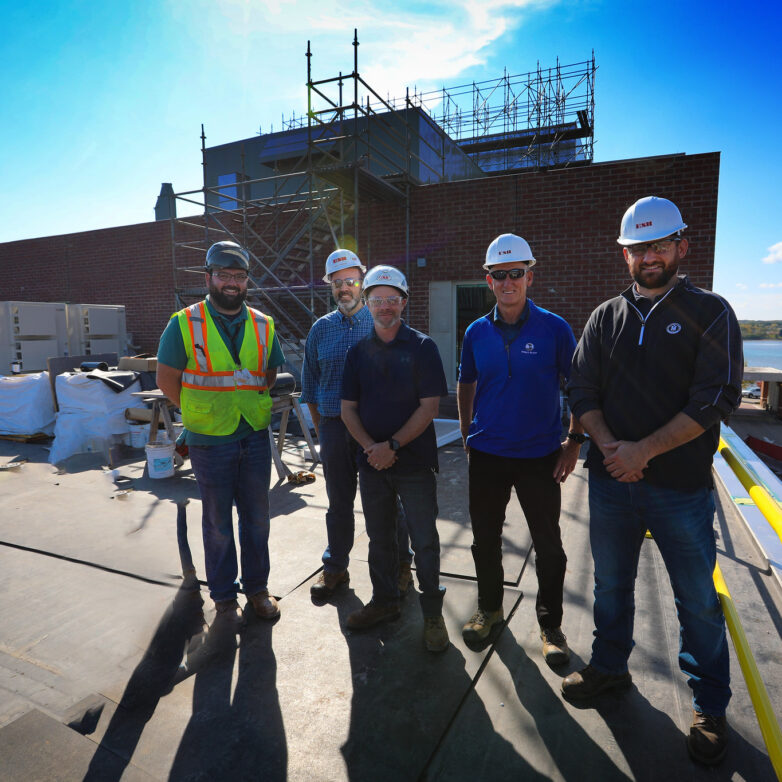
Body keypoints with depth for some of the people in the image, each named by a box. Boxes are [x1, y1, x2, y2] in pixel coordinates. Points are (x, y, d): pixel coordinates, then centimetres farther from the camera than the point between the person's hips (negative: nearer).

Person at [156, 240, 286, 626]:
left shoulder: (263, 325, 6)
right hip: (210, 441, -3)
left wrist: (256, 410, 3)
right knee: (218, 522, 10)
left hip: (255, 437, 3)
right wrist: (203, 414, -3)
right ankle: (223, 596, 28)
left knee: (256, 518, 13)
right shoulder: (184, 323, -4)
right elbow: (166, 379, 0)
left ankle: (257, 587, 31)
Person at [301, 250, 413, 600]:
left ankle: (399, 564, 26)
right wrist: (321, 430, 9)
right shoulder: (321, 328, 8)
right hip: (334, 427, 3)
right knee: (339, 502, 14)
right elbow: (310, 384, 13)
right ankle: (335, 567, 30)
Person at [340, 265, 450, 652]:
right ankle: (384, 601, 36)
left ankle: (432, 613, 23)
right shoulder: (358, 351, 7)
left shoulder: (422, 347, -5)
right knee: (379, 537, 17)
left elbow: (429, 407, -10)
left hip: (414, 461, -4)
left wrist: (393, 445, -16)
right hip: (372, 461, 4)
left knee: (425, 541, 4)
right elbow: (348, 408, 5)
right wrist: (370, 446, -10)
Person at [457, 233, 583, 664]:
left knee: (548, 545, 8)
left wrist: (575, 440, -7)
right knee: (485, 538, 14)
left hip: (539, 455, -2)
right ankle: (489, 608, 37)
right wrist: (467, 436, 9)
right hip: (486, 454, 3)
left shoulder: (554, 328, -6)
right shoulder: (477, 332, 2)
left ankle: (550, 624, 29)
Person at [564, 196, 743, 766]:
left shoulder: (709, 312, -2)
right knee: (611, 585, 18)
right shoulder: (606, 317, 8)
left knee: (699, 601, 11)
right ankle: (610, 666, 40)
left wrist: (642, 450, -17)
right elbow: (582, 390, 4)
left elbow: (717, 398, -11)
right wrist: (609, 446, -12)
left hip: (681, 488, -3)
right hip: (610, 481, 3)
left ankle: (710, 707, 32)